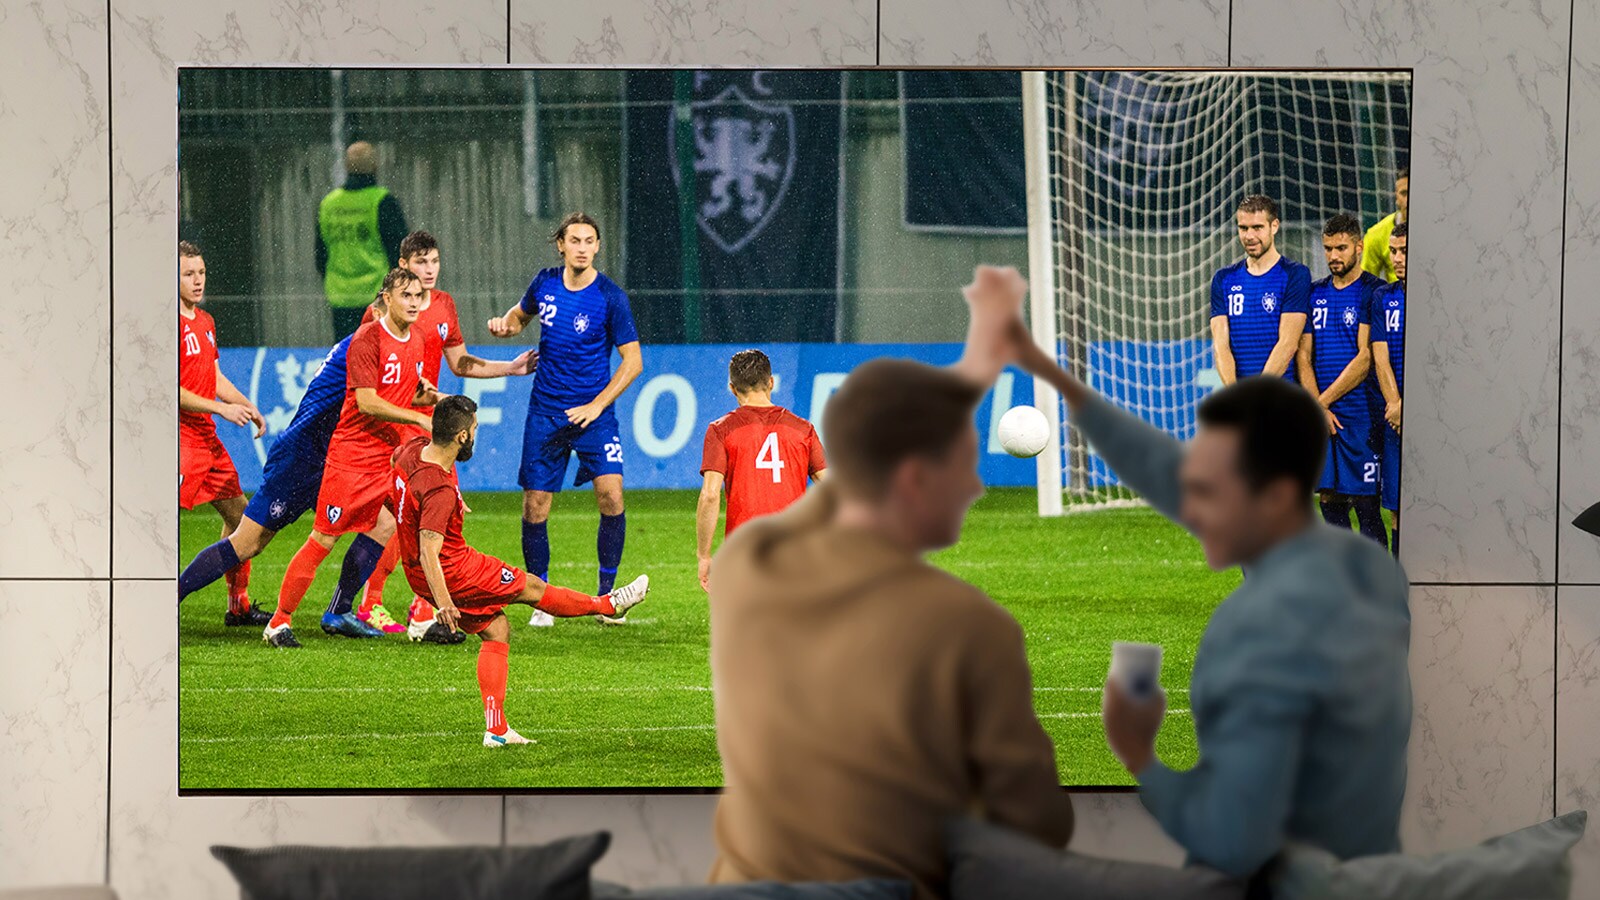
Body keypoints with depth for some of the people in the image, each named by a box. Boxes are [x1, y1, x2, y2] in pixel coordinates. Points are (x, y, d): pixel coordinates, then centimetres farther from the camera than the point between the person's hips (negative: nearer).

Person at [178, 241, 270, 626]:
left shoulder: (205, 321, 16)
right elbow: (170, 390, -19)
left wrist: (247, 407, 11)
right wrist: (222, 408, -19)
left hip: (207, 435, 10)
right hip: (180, 435, -10)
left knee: (239, 513, 16)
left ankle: (238, 605, 26)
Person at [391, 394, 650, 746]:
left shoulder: (414, 448, -5)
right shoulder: (440, 490, -32)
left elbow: (396, 458, 21)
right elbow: (428, 550, -35)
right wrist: (443, 602, -36)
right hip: (453, 572, -10)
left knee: (496, 628, 15)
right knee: (531, 588, 10)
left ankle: (496, 728, 12)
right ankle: (609, 604, 32)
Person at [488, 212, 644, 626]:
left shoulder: (610, 297, -10)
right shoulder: (545, 283, 1)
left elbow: (633, 360, -6)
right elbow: (521, 313, 23)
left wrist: (597, 405, -14)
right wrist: (505, 324, -1)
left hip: (593, 413, -3)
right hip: (545, 413, 3)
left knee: (611, 495, -18)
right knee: (534, 507, -1)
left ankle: (606, 595, -3)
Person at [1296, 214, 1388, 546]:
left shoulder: (1373, 292, -3)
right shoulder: (1316, 294, 14)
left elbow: (1365, 358, -9)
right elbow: (1304, 356, 10)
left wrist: (1322, 401, -10)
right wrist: (1318, 409, -3)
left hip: (1361, 415, -6)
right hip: (1322, 418, 6)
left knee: (1365, 505, -5)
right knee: (1330, 503, 7)